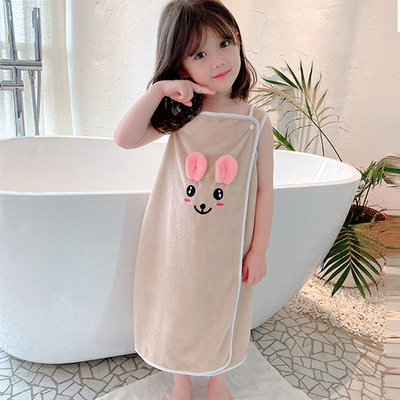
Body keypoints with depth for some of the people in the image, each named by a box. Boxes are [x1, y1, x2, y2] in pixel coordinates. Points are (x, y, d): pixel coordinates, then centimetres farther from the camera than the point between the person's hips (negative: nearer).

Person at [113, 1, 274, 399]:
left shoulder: (255, 122, -8)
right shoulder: (177, 115, -5)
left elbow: (264, 189, -5)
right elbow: (124, 138, -15)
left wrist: (259, 250, -4)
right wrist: (158, 90, -22)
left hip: (227, 246, 0)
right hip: (177, 243, 1)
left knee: (221, 313, 19)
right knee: (177, 311, 18)